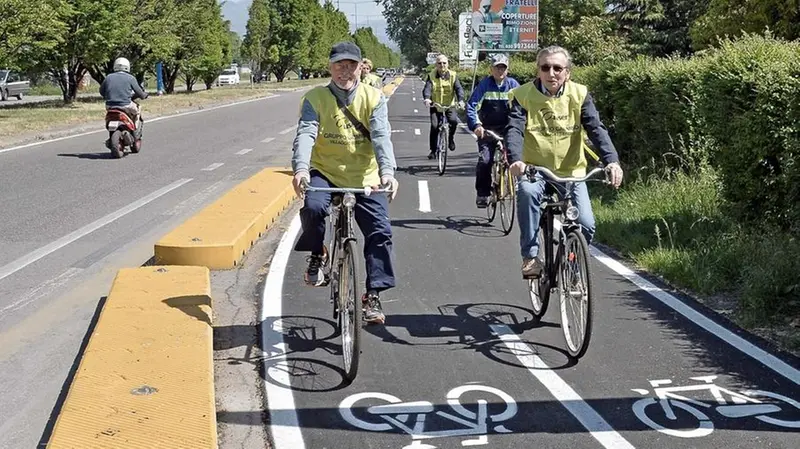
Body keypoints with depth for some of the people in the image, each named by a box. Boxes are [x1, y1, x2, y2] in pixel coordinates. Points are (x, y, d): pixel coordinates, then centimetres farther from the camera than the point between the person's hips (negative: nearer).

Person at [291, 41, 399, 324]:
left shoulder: (374, 98, -2)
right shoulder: (315, 98, -3)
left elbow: (381, 136, -16)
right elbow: (306, 134, -18)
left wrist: (387, 170, -34)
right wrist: (301, 168, -38)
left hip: (365, 178, 1)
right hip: (325, 173, -1)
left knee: (380, 232, -10)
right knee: (313, 206, -31)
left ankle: (373, 295, 5)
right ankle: (317, 254, -1)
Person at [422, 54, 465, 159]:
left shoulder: (453, 76, -2)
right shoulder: (431, 76, -2)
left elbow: (459, 88, -13)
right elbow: (427, 88, -17)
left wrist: (460, 100, -33)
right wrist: (427, 98, -39)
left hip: (450, 105, 0)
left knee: (454, 120, -26)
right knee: (434, 126, -15)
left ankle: (451, 138, 6)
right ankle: (433, 150, 0)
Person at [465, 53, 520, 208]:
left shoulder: (513, 84, 1)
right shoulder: (484, 84, -4)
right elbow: (471, 106, -9)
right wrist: (476, 125, -23)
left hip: (507, 128, 1)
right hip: (487, 130, -1)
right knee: (484, 160, -14)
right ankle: (482, 194, -1)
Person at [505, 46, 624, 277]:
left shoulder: (579, 95, -2)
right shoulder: (524, 95, -5)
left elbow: (596, 129, -12)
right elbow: (514, 129, -18)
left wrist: (612, 160, -30)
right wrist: (515, 160, -39)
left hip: (572, 172, 1)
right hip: (535, 171, -1)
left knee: (586, 225, -16)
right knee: (527, 192, -36)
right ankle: (530, 257, -24)